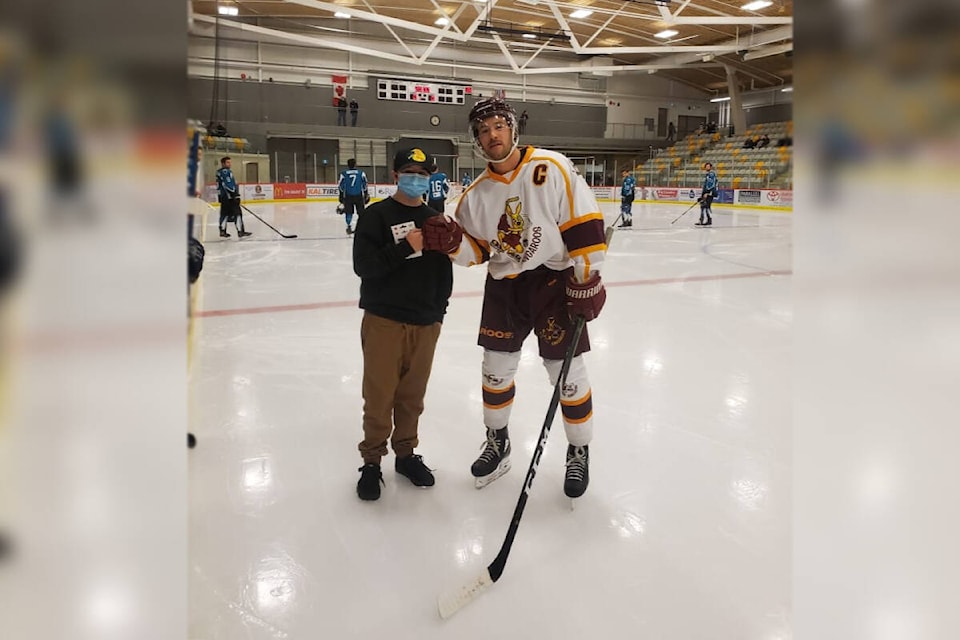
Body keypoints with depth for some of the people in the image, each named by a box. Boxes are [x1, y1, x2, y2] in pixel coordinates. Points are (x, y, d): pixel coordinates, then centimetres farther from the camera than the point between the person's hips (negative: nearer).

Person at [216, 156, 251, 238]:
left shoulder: (219, 172, 20)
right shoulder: (226, 172, -12)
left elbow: (219, 186, 23)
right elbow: (229, 185, -21)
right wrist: (235, 195, -20)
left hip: (223, 197, 10)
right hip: (229, 196, -10)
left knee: (225, 213, 13)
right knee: (237, 213, -9)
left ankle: (222, 231, 13)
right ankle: (240, 231, -13)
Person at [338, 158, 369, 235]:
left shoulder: (343, 174, 0)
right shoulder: (361, 173, 1)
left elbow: (341, 187, 2)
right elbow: (365, 185, 3)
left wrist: (341, 197, 11)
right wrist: (366, 195, 13)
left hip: (348, 196, 0)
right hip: (359, 196, 0)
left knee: (349, 212, 12)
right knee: (361, 212, 7)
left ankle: (348, 227, 10)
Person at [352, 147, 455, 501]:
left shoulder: (433, 219, 10)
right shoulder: (376, 215, -5)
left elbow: (444, 268, 15)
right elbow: (364, 266, -14)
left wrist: (438, 309, 10)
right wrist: (404, 247, -21)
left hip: (425, 323, 4)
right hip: (384, 320, -4)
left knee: (412, 395, 12)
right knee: (379, 395, 3)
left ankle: (405, 452, 29)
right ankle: (372, 460, 18)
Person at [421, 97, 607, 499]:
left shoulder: (551, 168, -12)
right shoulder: (477, 193, 4)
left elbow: (584, 224, -14)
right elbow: (476, 251, 6)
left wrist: (586, 282, -16)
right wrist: (451, 241, -16)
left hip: (555, 280, -5)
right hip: (504, 285, 5)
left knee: (566, 371, 0)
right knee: (496, 368, 11)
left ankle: (579, 452, 21)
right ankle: (496, 443, 33)